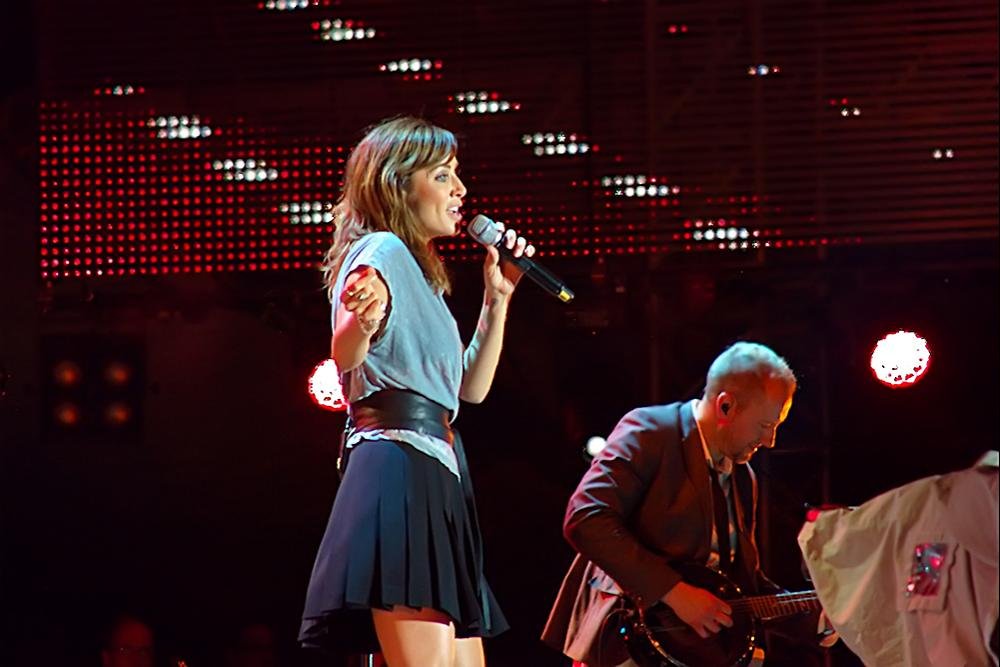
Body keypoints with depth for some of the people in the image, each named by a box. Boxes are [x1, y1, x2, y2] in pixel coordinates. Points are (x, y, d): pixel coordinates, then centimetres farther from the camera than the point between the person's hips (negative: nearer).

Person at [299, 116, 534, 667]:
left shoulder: (420, 273, 27)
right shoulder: (382, 250, -3)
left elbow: (471, 388, 29)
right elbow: (345, 358, -21)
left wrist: (497, 298, 24)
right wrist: (360, 324, -44)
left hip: (437, 483, 11)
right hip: (400, 469, -11)